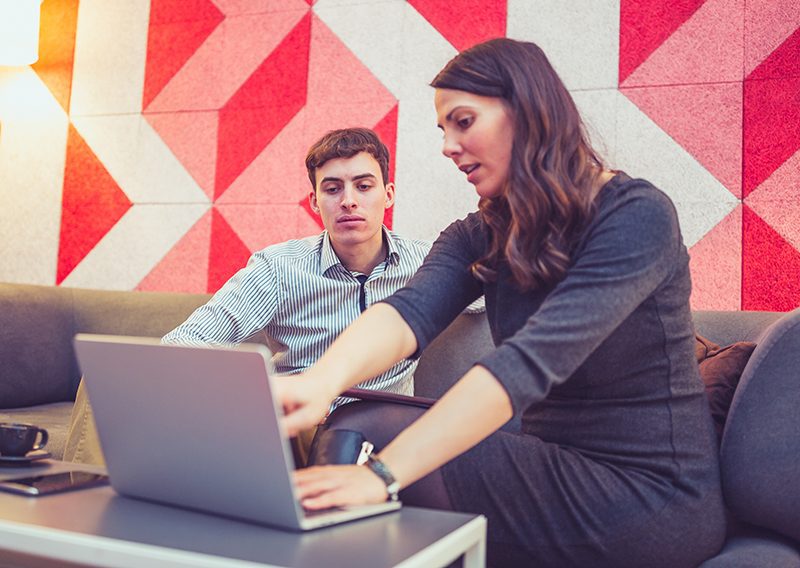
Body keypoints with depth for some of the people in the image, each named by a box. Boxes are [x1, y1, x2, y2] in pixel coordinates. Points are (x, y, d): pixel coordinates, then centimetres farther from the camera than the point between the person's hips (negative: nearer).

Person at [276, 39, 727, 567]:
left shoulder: (637, 215, -16)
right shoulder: (479, 238, 3)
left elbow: (534, 359, -29)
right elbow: (409, 312, -17)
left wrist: (385, 472, -37)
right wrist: (322, 381, -39)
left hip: (652, 499, -5)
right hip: (559, 471, 5)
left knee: (368, 434, -19)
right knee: (359, 429, -14)